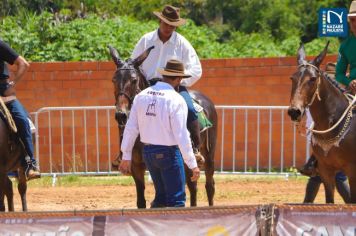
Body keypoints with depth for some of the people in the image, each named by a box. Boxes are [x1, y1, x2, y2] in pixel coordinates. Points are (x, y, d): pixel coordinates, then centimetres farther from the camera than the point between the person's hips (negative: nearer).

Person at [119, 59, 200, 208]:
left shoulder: (141, 96, 3)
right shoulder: (176, 100, -15)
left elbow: (131, 128, 4)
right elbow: (181, 135, -18)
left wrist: (126, 156, 12)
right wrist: (192, 164, -13)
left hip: (147, 152, 6)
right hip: (169, 153, -6)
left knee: (161, 195, 20)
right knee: (176, 200, 2)